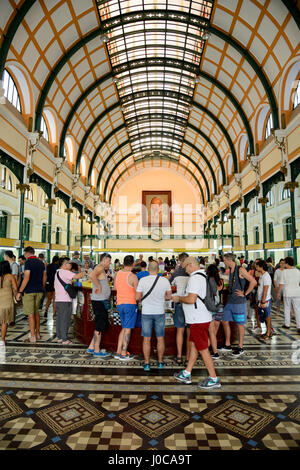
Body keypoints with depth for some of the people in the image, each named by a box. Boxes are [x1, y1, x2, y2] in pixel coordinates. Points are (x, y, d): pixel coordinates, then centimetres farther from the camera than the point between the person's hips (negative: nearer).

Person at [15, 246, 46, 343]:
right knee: (36, 312, 18)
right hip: (39, 291, 7)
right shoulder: (41, 262, 10)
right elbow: (44, 278, 12)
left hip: (29, 291, -7)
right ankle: (37, 334, 24)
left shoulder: (28, 262, -11)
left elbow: (26, 278, -18)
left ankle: (33, 336, 6)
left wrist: (19, 292, -14)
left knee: (30, 314, 1)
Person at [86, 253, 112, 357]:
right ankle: (96, 351, 10)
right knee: (99, 326, -1)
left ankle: (91, 347, 23)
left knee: (103, 325, 16)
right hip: (99, 301, -10)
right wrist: (99, 287, -24)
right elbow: (91, 275, -33)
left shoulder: (102, 270, 18)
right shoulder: (99, 267, -13)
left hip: (103, 301, 10)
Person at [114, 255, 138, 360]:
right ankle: (124, 354, 9)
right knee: (127, 329, 3)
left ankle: (118, 352, 20)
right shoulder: (133, 276, -14)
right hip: (130, 304, -6)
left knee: (124, 328, 18)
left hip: (119, 304, 6)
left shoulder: (117, 274, 3)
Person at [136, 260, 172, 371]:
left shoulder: (143, 280, -12)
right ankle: (160, 362, 25)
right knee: (160, 338, 14)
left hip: (146, 313, -1)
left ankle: (147, 364, 16)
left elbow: (137, 297, -7)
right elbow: (169, 297, 2)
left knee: (146, 339, 9)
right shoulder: (165, 280, -8)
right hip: (160, 312, 1)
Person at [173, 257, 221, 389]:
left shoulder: (195, 278, -20)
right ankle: (187, 374, 30)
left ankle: (214, 379, 14)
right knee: (193, 345, 17)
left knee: (203, 349, 1)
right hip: (200, 318, 10)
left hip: (199, 320, -10)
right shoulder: (203, 275, 12)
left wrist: (179, 298, -11)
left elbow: (191, 299, -28)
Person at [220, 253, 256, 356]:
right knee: (225, 321, 11)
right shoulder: (230, 270, 11)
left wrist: (245, 294, -15)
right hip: (229, 301, 8)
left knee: (240, 324, 4)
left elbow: (253, 282, -19)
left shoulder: (240, 270, -14)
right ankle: (227, 345, 23)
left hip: (239, 302, -8)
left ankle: (240, 348, 18)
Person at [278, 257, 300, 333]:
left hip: (287, 293, -2)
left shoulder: (285, 271, -8)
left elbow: (281, 284, -6)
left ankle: (287, 324, 19)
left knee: (287, 308, 13)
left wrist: (279, 292, 4)